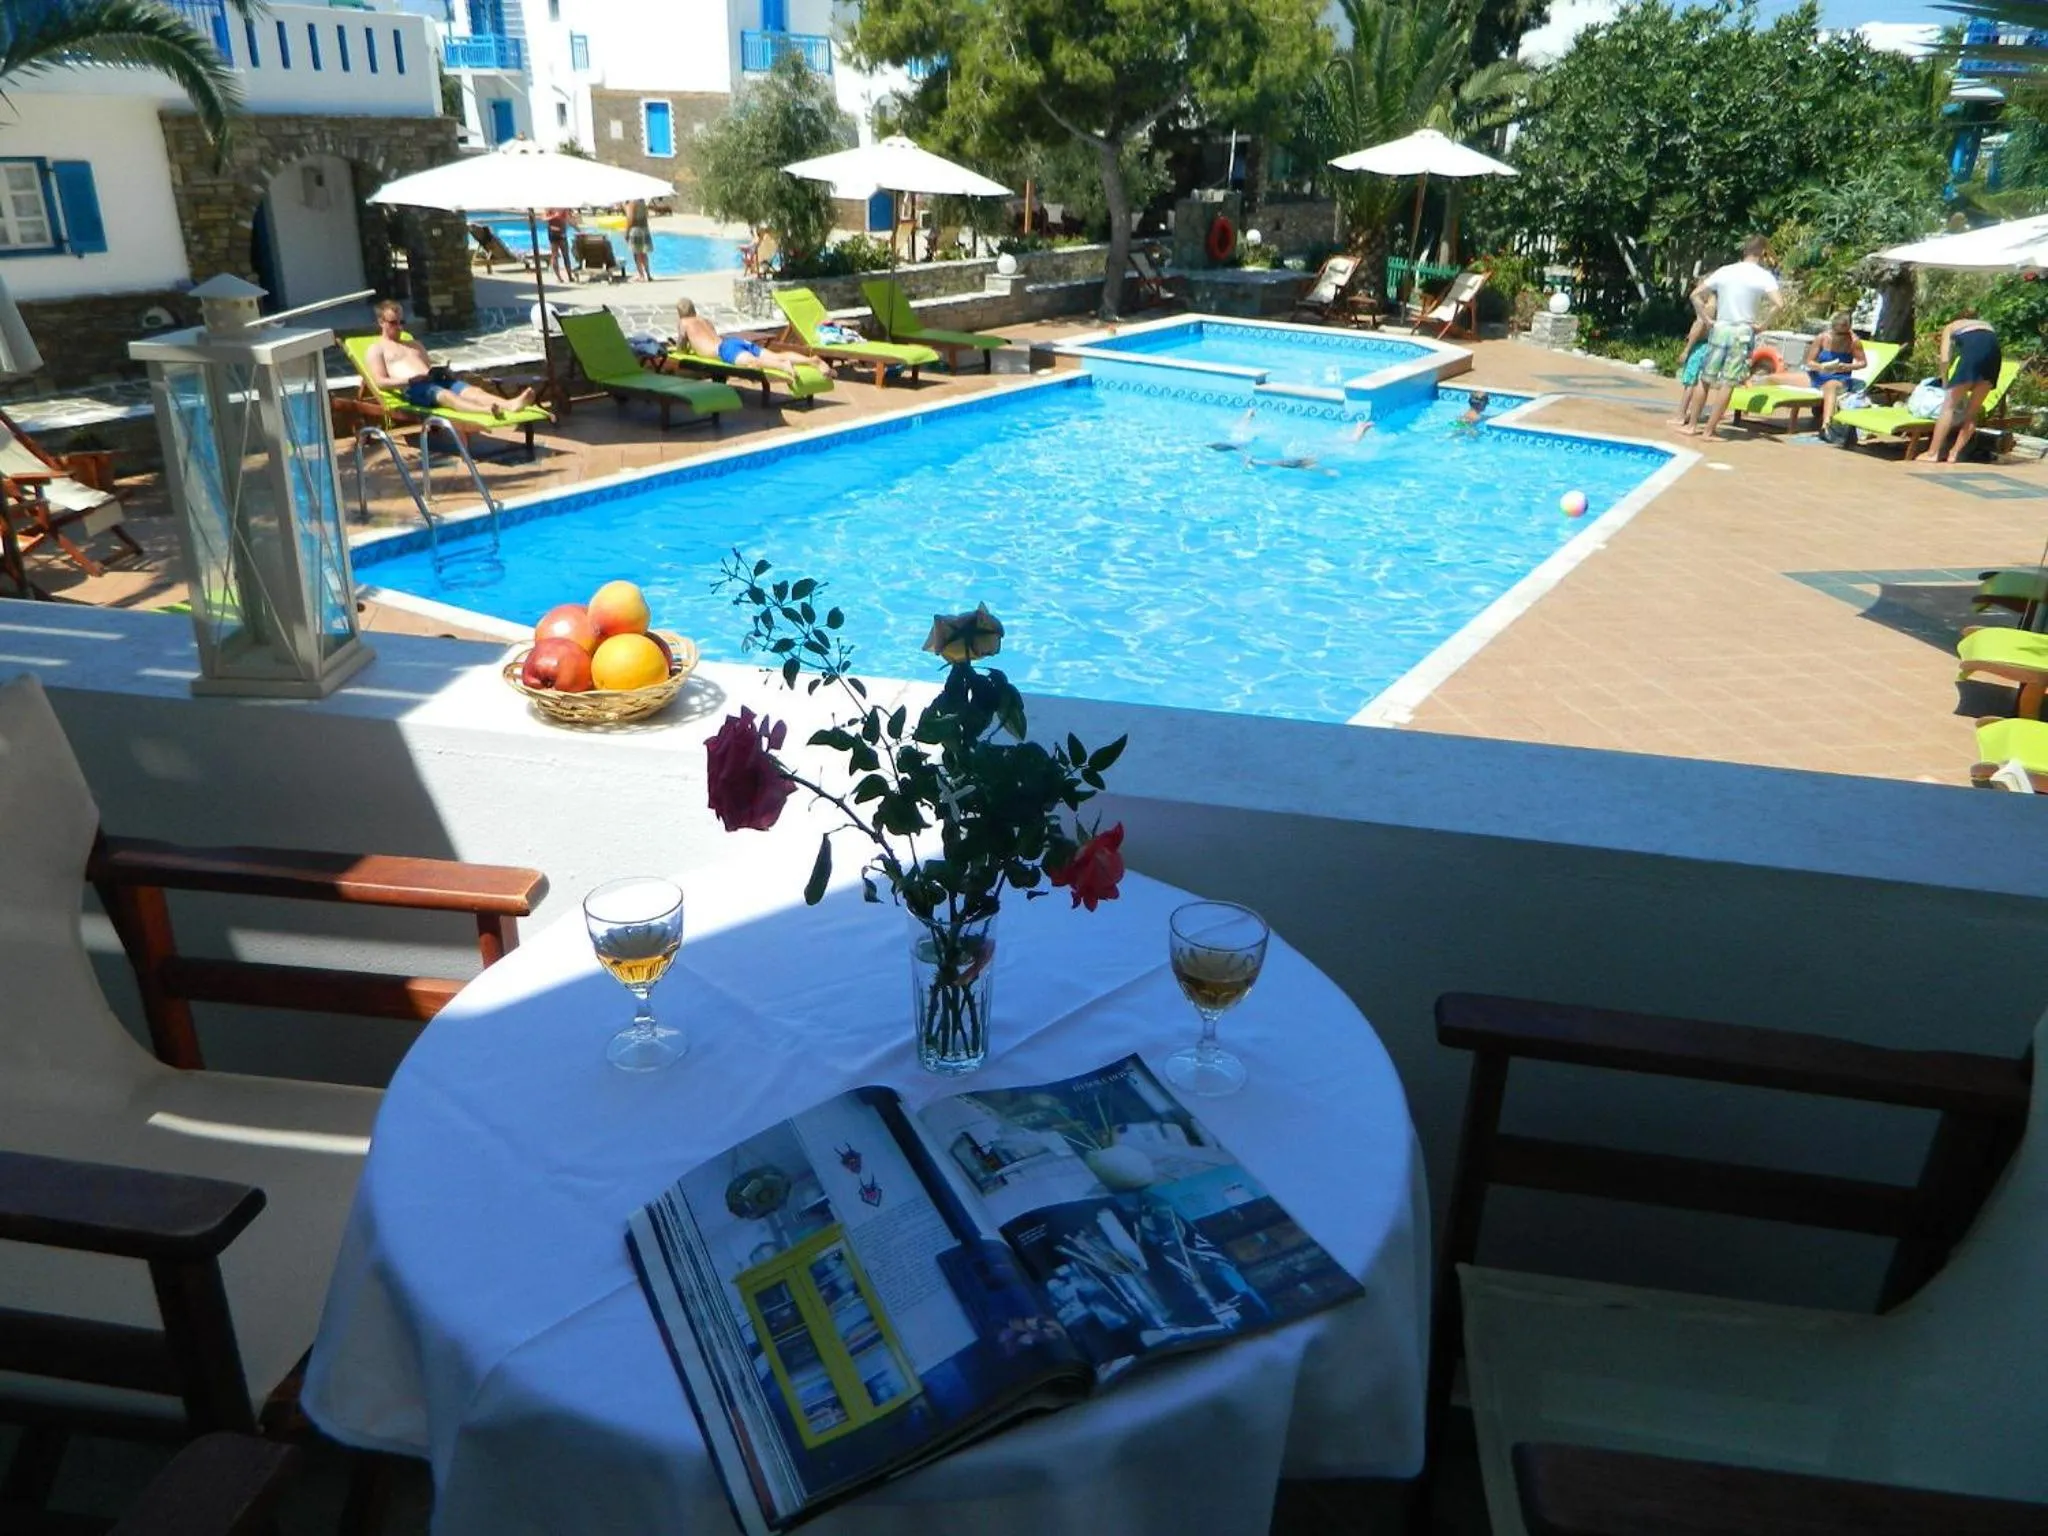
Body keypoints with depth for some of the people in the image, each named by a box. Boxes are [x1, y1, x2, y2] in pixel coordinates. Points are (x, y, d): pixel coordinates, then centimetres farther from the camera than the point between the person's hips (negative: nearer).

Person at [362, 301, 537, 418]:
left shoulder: (414, 344, 36)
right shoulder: (375, 349, 16)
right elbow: (380, 382, 2)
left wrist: (443, 371, 1)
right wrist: (410, 380, -15)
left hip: (436, 380, 6)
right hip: (412, 388, -6)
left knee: (471, 390, -26)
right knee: (445, 395, -38)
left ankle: (510, 404, -55)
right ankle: (486, 411, -69)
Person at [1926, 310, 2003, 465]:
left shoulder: (1950, 327, 30)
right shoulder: (1984, 324, 41)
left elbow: (1945, 359, 14)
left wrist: (1945, 385, 25)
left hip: (1974, 346, -4)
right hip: (1994, 348, 4)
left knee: (1949, 405, 1)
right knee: (1972, 410, 12)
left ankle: (1932, 453, -3)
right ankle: (1954, 453, 11)